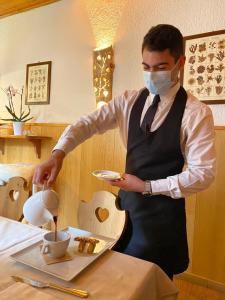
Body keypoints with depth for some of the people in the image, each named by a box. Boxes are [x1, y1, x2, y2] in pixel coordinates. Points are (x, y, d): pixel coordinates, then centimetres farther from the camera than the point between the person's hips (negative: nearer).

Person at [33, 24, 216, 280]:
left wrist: (147, 186, -18)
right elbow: (89, 123, -11)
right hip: (126, 200, 5)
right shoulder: (130, 101, -1)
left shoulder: (197, 113, -14)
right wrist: (57, 154, -28)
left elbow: (203, 174, -15)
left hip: (162, 209, -4)